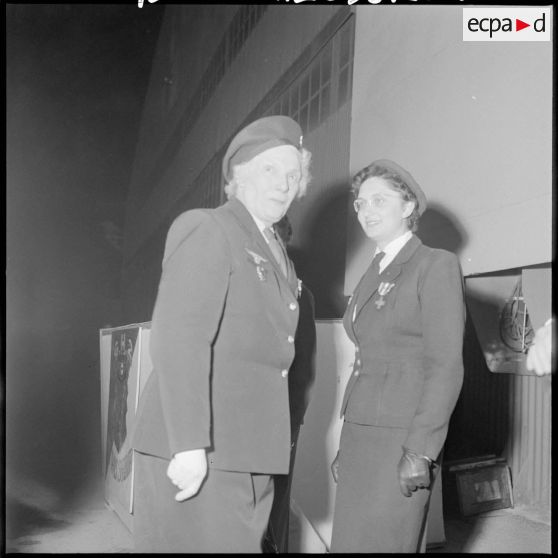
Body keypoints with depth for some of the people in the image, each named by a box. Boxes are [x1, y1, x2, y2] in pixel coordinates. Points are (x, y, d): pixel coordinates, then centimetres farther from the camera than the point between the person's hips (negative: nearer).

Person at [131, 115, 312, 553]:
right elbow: (177, 339, -17)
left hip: (248, 452, 8)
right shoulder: (206, 229, -7)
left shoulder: (277, 254, 17)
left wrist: (277, 439, 10)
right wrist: (189, 445, -22)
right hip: (196, 451, -7)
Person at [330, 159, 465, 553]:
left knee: (382, 542, -6)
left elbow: (446, 366, -12)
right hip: (360, 433, 7)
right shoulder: (373, 276, 17)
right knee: (349, 541, 7)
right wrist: (347, 445, 16)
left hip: (403, 436, -7)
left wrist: (420, 451, -17)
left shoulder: (437, 265, -5)